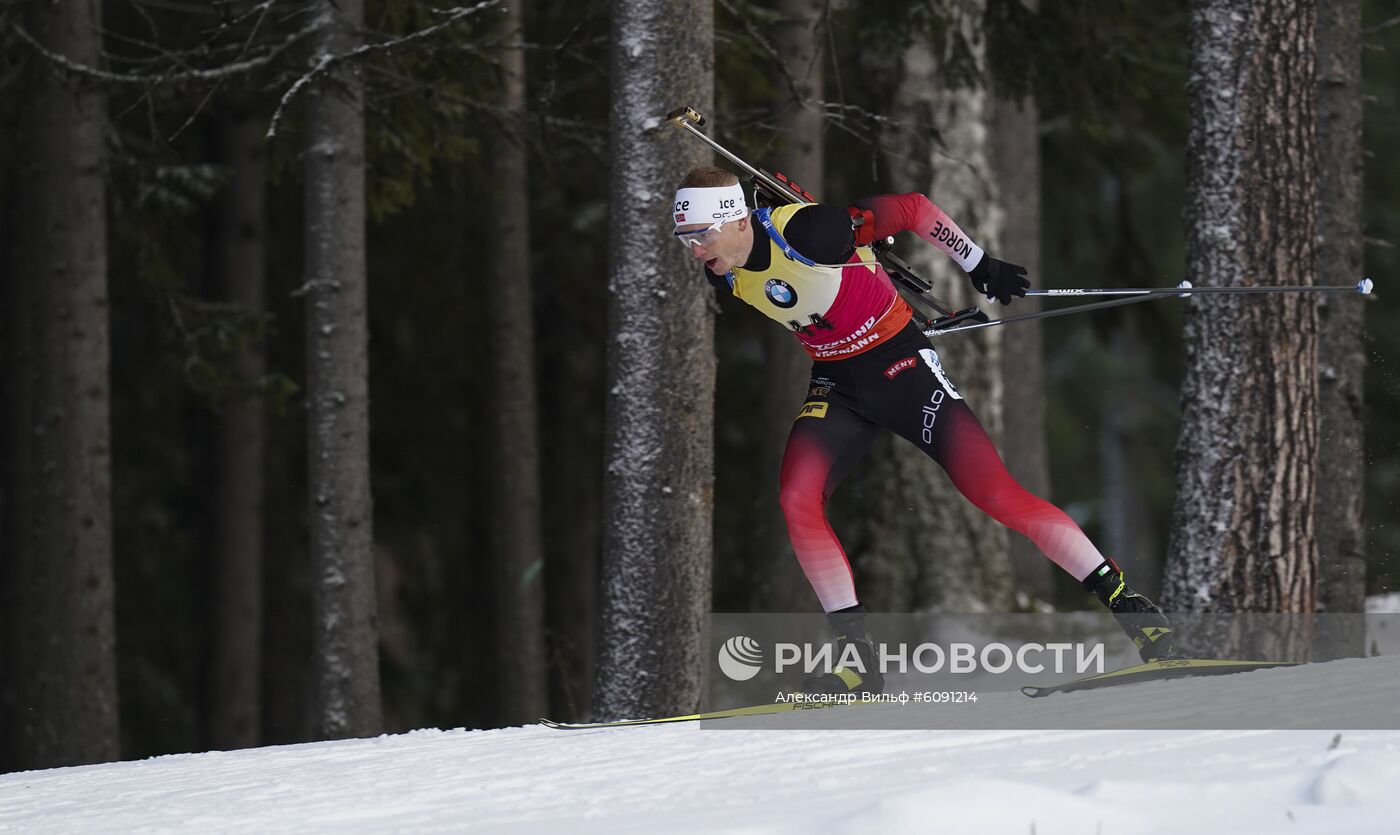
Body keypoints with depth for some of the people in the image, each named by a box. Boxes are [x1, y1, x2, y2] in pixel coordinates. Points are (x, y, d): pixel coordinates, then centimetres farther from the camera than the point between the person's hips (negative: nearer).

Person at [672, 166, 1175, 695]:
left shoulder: (807, 231, -28)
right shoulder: (727, 277, -7)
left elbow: (911, 209, -16)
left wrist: (981, 268, -8)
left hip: (900, 366, -6)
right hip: (836, 383, 6)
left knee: (995, 493, -11)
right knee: (797, 498, -16)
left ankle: (1124, 600, -2)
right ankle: (858, 656, -7)